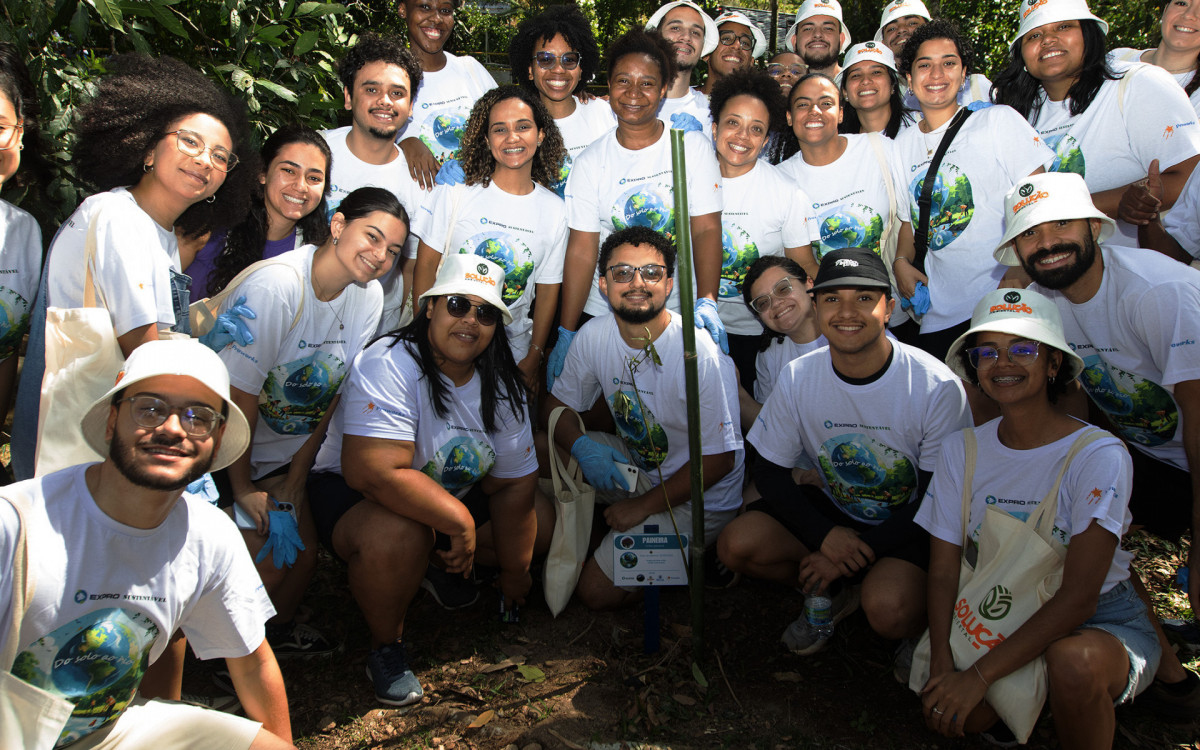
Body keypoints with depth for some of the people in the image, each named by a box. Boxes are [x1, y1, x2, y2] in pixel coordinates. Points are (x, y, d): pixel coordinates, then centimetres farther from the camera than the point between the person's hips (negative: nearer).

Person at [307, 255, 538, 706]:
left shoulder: (501, 384, -6)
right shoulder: (388, 365, -27)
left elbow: (514, 483, -3)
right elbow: (373, 472, -37)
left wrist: (513, 573, -2)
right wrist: (459, 522, -34)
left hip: (453, 495, 7)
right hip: (351, 490, -6)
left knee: (538, 526, -1)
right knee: (397, 534, -39)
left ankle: (436, 566, 22)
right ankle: (387, 645, -8)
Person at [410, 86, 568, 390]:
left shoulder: (555, 211, -1)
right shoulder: (454, 192, -7)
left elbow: (548, 290, 4)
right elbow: (426, 266, -5)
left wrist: (533, 359, 1)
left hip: (511, 347, 2)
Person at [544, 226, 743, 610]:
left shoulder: (702, 354, -26)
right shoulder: (594, 336, -9)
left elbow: (720, 459, -20)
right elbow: (557, 405, 2)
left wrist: (644, 506, -17)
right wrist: (580, 446, -21)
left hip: (696, 497, -6)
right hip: (634, 465, 6)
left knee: (597, 592, -11)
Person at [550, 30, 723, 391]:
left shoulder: (695, 147, -2)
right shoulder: (591, 162, 0)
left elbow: (707, 229, -8)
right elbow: (581, 250, -3)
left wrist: (706, 302, -24)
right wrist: (566, 334, -7)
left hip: (680, 314, 0)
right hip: (603, 315, 1)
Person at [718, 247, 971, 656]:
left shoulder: (938, 387, -21)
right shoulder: (797, 377, -11)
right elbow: (770, 472, -3)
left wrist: (856, 550, -20)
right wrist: (825, 535, -20)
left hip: (911, 522, -3)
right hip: (832, 509, 4)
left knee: (887, 609, -32)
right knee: (736, 545, -18)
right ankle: (834, 594, 9)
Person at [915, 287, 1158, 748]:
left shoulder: (1099, 455, -18)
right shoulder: (960, 451, -4)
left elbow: (1078, 597, -21)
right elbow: (944, 571, -4)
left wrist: (979, 675, -26)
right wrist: (942, 664, -20)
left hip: (1103, 624, -3)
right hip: (998, 620, 4)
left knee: (1073, 662, -37)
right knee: (945, 709, -23)